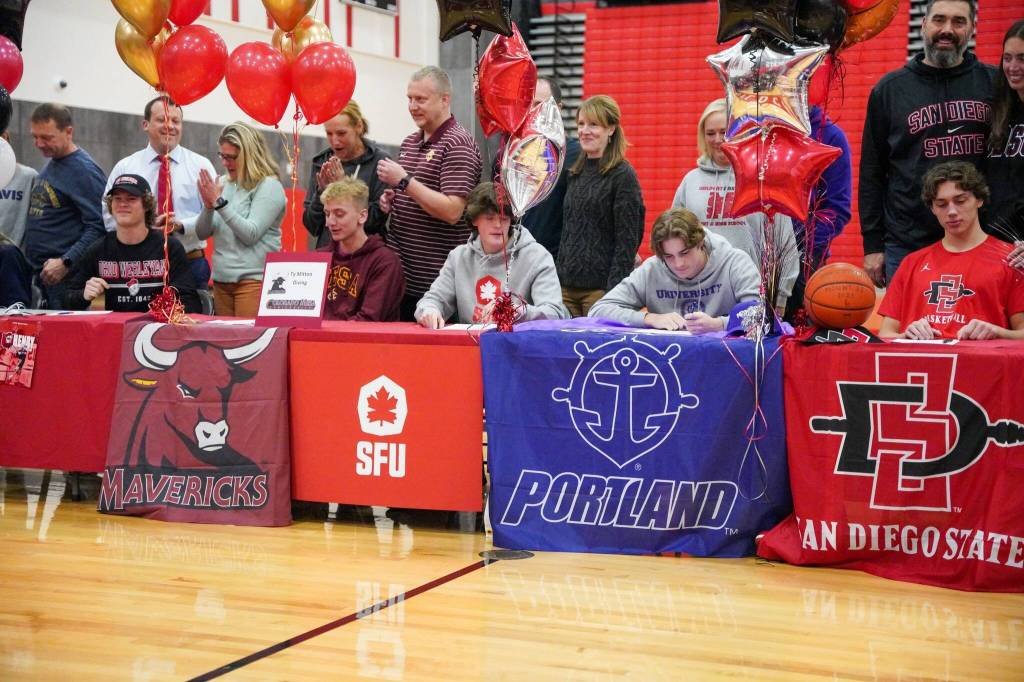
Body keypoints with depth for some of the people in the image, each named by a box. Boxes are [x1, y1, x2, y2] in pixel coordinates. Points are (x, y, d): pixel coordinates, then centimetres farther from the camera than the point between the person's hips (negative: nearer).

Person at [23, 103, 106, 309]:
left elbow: (98, 227, -18)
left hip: (66, 276, -8)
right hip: (39, 273, 9)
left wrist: (65, 263, -22)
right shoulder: (51, 164, 16)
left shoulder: (83, 170, -12)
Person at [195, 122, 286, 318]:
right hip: (221, 279, 6)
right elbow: (202, 233, 11)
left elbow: (251, 234, -15)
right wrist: (208, 206, -8)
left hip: (254, 278, -6)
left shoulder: (269, 186, -6)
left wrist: (220, 202, -16)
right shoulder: (223, 183, 11)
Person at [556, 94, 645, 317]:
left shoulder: (623, 175, -7)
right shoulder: (575, 174, 14)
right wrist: (557, 278, 13)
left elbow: (627, 241, -11)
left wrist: (614, 291, -16)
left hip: (600, 287, -6)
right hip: (567, 286, 6)